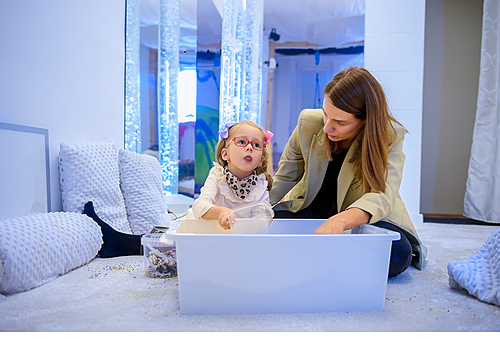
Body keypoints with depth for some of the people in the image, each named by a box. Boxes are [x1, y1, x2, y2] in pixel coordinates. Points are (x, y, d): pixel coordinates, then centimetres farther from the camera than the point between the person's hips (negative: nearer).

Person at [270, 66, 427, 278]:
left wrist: (341, 221, -57)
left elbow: (383, 194, -36)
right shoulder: (308, 122, -15)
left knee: (398, 252, -33)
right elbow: (285, 176, -1)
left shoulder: (391, 136, -21)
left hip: (363, 218, -3)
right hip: (310, 210, 4)